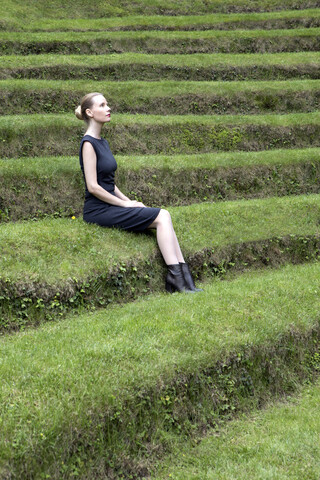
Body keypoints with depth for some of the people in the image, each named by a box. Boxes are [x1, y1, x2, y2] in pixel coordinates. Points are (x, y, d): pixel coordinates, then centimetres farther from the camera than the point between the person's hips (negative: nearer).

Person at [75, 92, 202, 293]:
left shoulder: (102, 142, 17)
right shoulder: (88, 143, -11)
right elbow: (93, 187, -17)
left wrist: (129, 201, 7)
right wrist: (125, 204, -12)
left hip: (110, 206, 8)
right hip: (98, 210, -8)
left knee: (164, 216, -8)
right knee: (161, 216, -16)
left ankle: (183, 276, -13)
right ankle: (176, 278, -15)